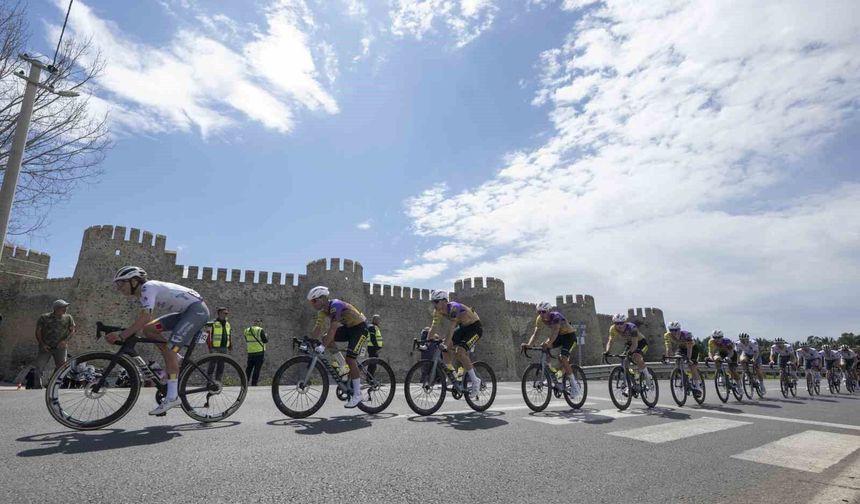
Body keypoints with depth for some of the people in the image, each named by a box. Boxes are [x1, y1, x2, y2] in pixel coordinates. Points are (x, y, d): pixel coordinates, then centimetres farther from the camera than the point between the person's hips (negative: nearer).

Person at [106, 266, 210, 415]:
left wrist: (121, 336, -24)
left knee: (170, 348, -19)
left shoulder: (148, 287, -12)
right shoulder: (144, 293, 16)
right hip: (185, 312, 10)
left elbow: (144, 318, -25)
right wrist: (121, 333, 5)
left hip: (197, 309, -10)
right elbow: (143, 321, 15)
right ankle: (176, 361, 9)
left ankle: (173, 397, -16)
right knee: (148, 329, 2)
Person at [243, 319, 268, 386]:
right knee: (257, 368, 0)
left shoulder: (247, 330, 8)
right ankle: (253, 384, 0)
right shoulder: (260, 330, -10)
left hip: (250, 352, 5)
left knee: (249, 368, 15)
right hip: (259, 352, -5)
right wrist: (267, 338, 12)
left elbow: (246, 341, 16)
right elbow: (265, 340, -9)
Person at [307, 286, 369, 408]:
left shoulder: (335, 306, -29)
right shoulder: (323, 310, -2)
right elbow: (318, 328, -1)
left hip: (360, 327, -8)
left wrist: (323, 347, -43)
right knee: (325, 338, -9)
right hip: (348, 327, 8)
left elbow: (333, 328, -37)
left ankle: (357, 394, -7)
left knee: (350, 359, -17)